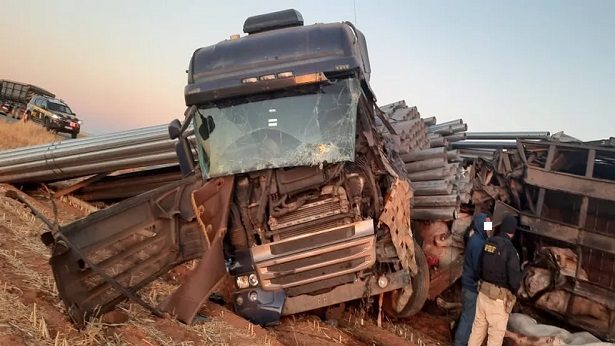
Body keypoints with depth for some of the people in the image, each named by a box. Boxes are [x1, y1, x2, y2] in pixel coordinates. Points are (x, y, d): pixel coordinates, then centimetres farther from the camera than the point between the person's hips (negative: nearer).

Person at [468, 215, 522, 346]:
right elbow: (515, 278, -18)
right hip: (499, 297, -6)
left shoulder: (488, 243, 0)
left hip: (483, 291, 6)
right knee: (496, 332, 8)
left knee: (478, 326, 18)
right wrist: (513, 291, 2)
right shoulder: (510, 249, -19)